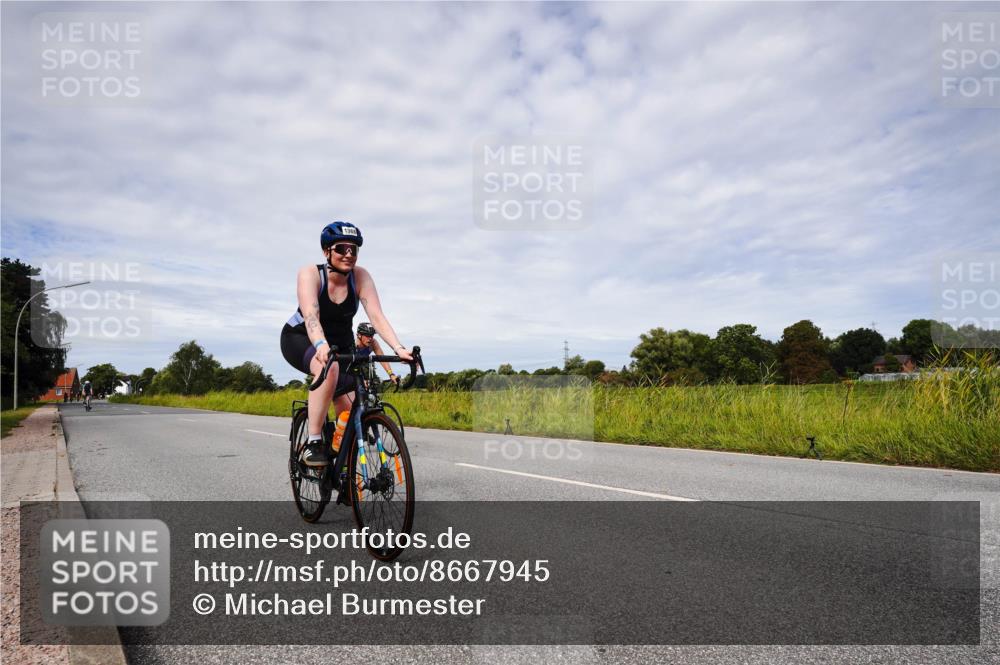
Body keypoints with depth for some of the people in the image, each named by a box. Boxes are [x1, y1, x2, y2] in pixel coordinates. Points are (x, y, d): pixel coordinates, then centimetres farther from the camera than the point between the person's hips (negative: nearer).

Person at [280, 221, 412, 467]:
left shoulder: (360, 276, -16)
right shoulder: (310, 273, -24)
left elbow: (377, 316, -26)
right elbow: (311, 315, -40)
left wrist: (398, 348, -41)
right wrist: (321, 345, -59)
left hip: (340, 344, 4)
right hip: (301, 339, -3)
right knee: (329, 368, -38)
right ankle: (313, 443, -28)